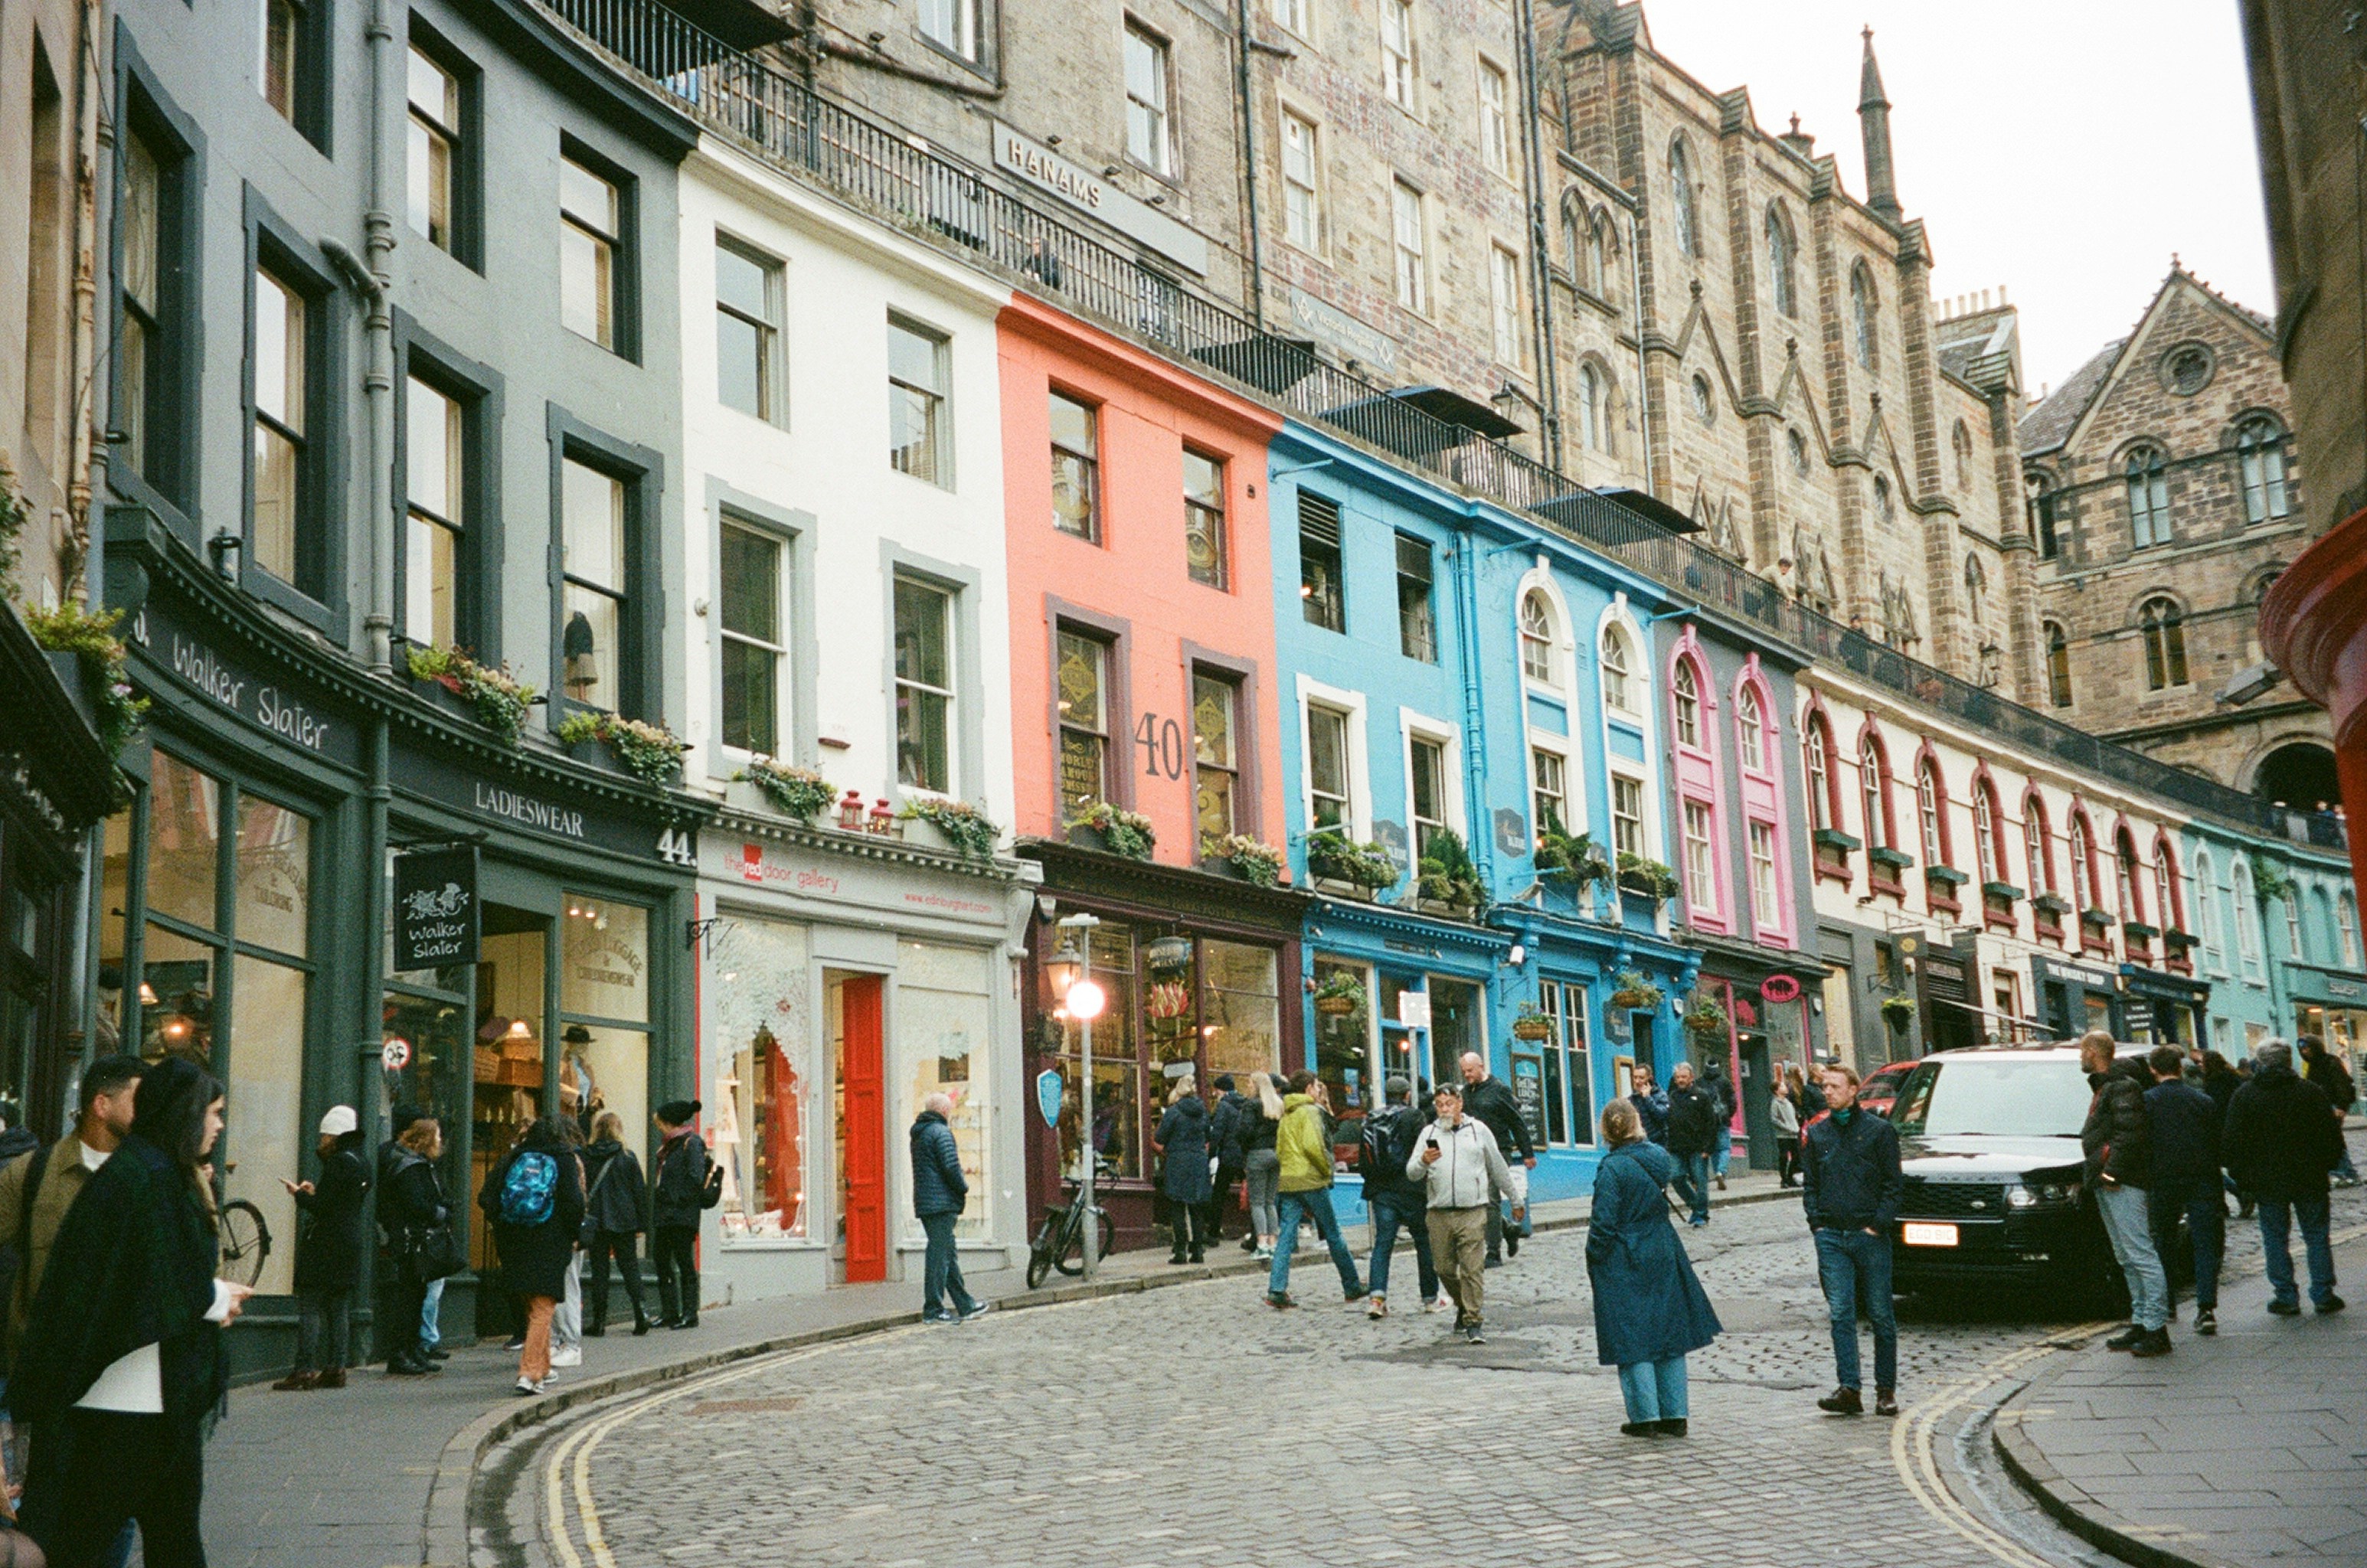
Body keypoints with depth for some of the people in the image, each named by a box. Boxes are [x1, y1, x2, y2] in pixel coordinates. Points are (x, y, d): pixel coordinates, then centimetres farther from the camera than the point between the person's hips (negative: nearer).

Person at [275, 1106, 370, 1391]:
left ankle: (305, 1370, -8)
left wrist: (299, 1194, -1)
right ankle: (335, 1368, 10)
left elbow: (322, 1207, -17)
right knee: (340, 1309, 10)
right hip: (350, 1247, 9)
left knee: (310, 1307, -6)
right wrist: (315, 1193, 17)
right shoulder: (361, 1165, 14)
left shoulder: (338, 1163, -14)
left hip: (325, 1248, -9)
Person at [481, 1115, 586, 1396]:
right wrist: (574, 1235, 4)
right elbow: (573, 1204, -10)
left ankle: (541, 1368, 27)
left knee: (532, 1307, 19)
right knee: (543, 1309, -2)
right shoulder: (564, 1160, -4)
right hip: (550, 1246, -4)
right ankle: (530, 1373, -14)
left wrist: (502, 1228, 14)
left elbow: (487, 1199, 3)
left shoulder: (513, 1158, 7)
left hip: (515, 1245, 5)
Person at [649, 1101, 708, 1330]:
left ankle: (690, 1314, 1)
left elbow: (696, 1179, -18)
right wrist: (657, 1211, 11)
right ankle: (669, 1313, 17)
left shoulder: (692, 1143, -10)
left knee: (685, 1264, -4)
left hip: (682, 1216, -9)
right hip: (663, 1216, 9)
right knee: (661, 1260, 10)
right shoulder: (669, 1146, 18)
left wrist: (678, 1203, -17)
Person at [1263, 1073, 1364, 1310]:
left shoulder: (1286, 1115, 17)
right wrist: (1327, 1169, -8)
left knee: (1286, 1237, 2)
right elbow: (1312, 1145, -20)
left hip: (1287, 1181, 7)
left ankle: (1276, 1290, -10)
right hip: (1311, 1181, -7)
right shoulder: (1310, 1111, -8)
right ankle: (1353, 1288, 15)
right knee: (1333, 1234, 5)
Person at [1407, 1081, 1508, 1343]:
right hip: (1438, 1213, 2)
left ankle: (1473, 1322, -4)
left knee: (1472, 1268, -8)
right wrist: (1423, 1162, -20)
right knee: (1444, 1268, 7)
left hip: (1472, 1212, -2)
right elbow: (1411, 1172, 3)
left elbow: (1498, 1166, 18)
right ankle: (1463, 1307, 30)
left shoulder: (1478, 1130, 8)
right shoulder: (1429, 1133, 9)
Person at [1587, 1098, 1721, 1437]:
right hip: (1664, 1257, 6)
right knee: (1668, 1333, 12)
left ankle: (1646, 1417, 3)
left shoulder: (1612, 1168, -17)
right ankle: (1674, 1415, 16)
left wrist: (1593, 1262, -6)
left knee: (1631, 1339, 2)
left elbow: (1603, 1223, -16)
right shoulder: (1658, 1157, 1)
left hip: (1623, 1266, -6)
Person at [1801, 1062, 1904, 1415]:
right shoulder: (1815, 1135, 12)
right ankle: (1849, 1389, -6)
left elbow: (1894, 1183, 0)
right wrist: (1817, 1223, 2)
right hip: (1831, 1237, 3)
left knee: (1881, 1316, 4)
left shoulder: (1879, 1130, 1)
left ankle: (1886, 1390, 12)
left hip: (1870, 1236, -2)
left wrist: (1878, 1224, -8)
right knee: (1840, 1314, -4)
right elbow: (1809, 1184, 16)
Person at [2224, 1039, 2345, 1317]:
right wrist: (2323, 1167, 15)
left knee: (2276, 1239, 6)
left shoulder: (2244, 1097, -5)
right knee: (2317, 1236, 10)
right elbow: (2333, 1139, 3)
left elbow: (2232, 1144, -6)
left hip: (2268, 1182, -2)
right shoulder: (2312, 1092, 0)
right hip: (2310, 1179, 2)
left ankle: (2286, 1298, 6)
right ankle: (2323, 1294, 11)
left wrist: (2242, 1178, 3)